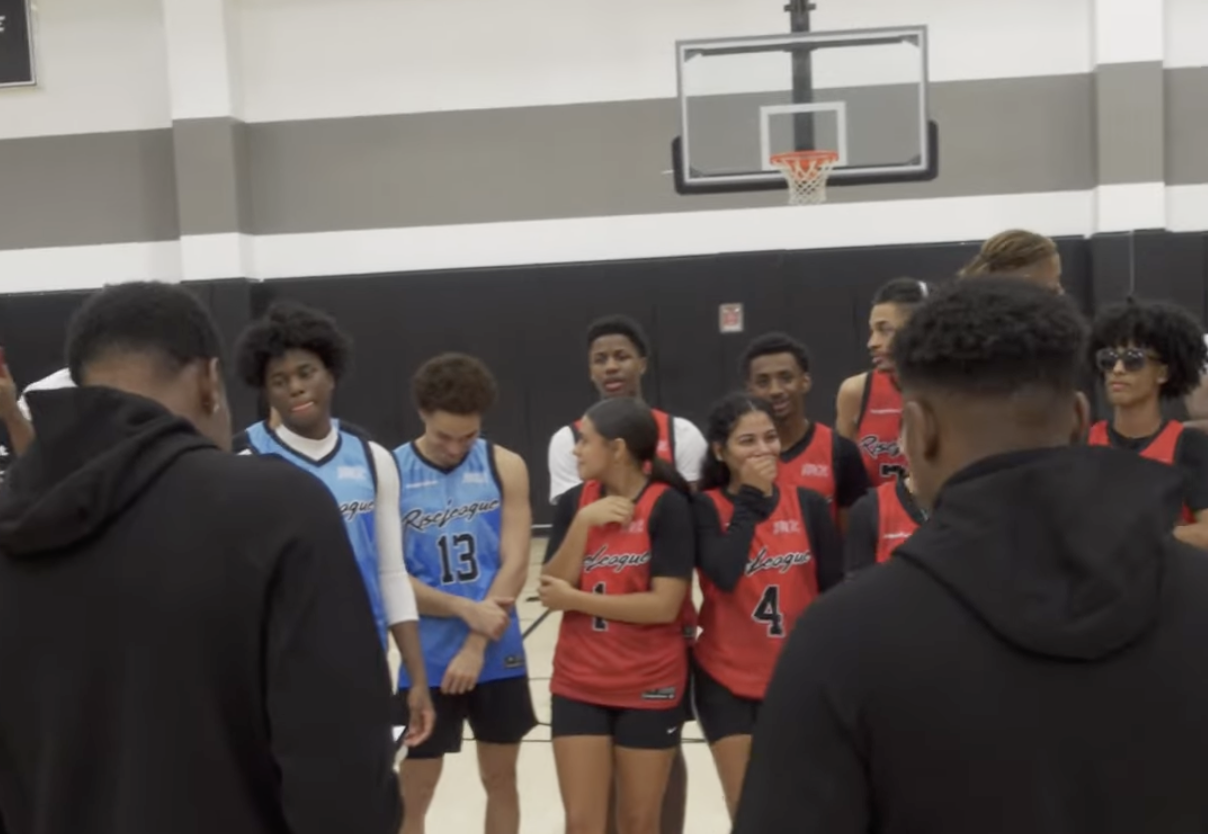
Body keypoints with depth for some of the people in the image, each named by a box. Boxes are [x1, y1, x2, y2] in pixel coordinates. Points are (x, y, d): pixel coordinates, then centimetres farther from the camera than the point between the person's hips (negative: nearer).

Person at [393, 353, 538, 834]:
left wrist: (475, 647, -12)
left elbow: (515, 565, -6)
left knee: (500, 778, 16)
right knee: (414, 791, 6)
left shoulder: (505, 467, -2)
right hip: (427, 660, -2)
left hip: (498, 656, 2)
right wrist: (466, 609, -19)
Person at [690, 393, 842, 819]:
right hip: (727, 680, -1)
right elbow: (723, 574, -24)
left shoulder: (808, 504, -2)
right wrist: (750, 497, -19)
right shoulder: (706, 508, -6)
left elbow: (834, 588, 2)